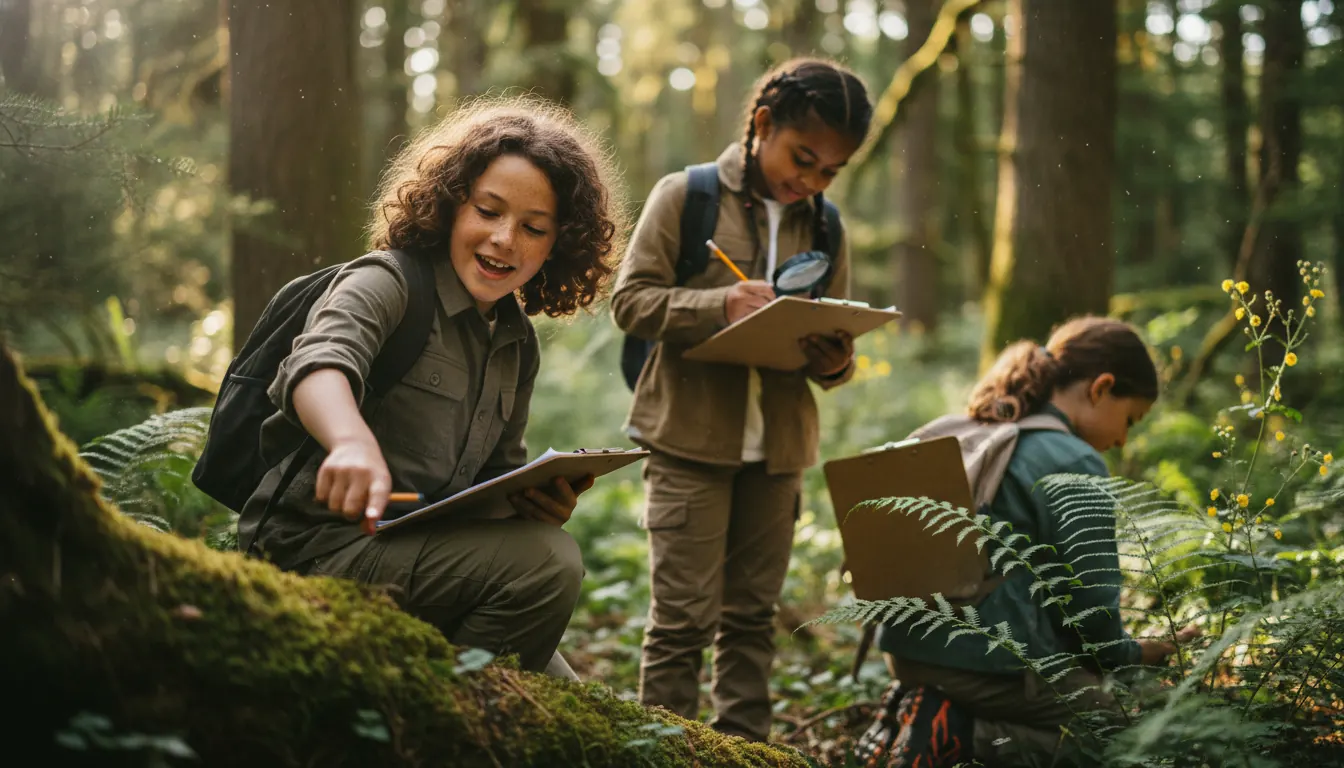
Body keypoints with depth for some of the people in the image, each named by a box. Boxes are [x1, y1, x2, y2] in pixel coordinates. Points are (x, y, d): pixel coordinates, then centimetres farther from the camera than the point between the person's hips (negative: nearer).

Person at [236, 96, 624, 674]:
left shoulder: (518, 345, 15)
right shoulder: (388, 282, -8)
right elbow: (320, 364, -30)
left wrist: (545, 499, -6)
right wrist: (354, 443, -53)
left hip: (419, 550, 8)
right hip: (316, 545, -8)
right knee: (547, 561, -26)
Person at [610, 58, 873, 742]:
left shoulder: (825, 226, 11)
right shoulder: (684, 195, -3)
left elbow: (838, 337, 15)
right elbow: (630, 300, -7)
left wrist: (835, 363, -9)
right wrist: (722, 305, -21)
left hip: (779, 447, 4)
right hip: (690, 436, -4)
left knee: (753, 615, 11)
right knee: (684, 616, -4)